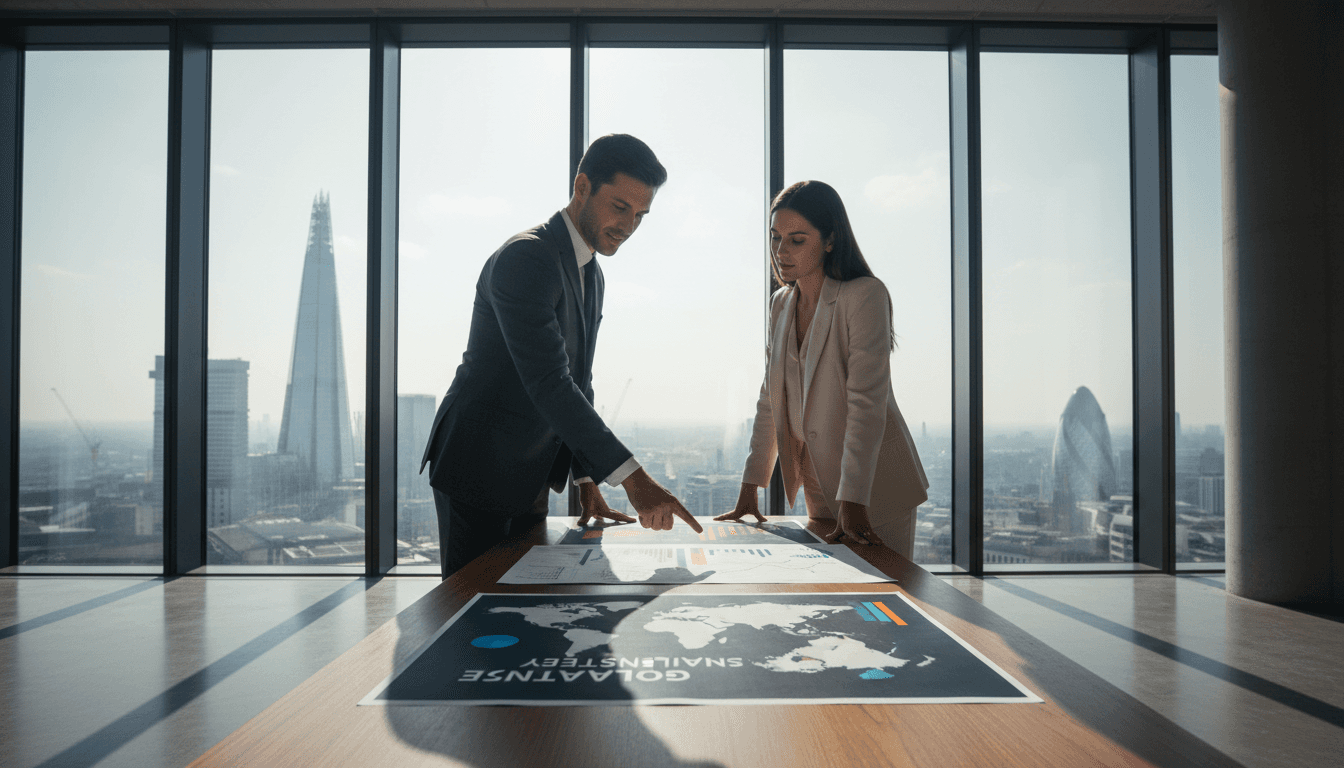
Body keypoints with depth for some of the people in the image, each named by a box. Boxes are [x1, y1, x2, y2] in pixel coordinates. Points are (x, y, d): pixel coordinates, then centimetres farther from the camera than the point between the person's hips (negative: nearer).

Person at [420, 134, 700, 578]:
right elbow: (548, 384, -29)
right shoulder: (525, 257, -19)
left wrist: (586, 480, 5)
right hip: (478, 471, -8)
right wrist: (632, 478, -32)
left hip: (530, 481, 9)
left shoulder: (591, 276, 11)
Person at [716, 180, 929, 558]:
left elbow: (867, 402, -23)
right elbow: (770, 400, 8)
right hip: (818, 486, 6)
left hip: (876, 488, -6)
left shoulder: (865, 295, -16)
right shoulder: (781, 304, 5)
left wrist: (852, 503, -29)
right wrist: (749, 490, 3)